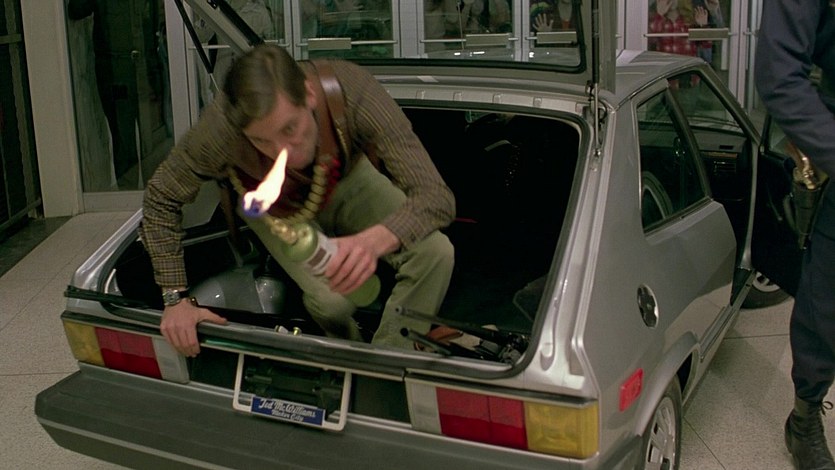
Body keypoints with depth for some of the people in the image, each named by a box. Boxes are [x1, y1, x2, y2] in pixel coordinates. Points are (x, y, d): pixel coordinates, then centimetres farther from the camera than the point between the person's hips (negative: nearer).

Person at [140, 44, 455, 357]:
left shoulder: (351, 89, -41)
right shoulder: (220, 129, -39)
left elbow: (436, 197, -42)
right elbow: (161, 198, -18)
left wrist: (374, 240, -62)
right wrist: (176, 299, -21)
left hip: (347, 181, 1)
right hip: (276, 205, 0)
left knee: (435, 253, -22)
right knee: (330, 299, -24)